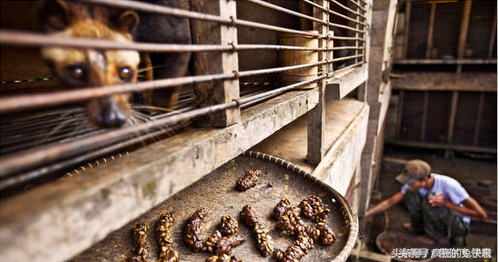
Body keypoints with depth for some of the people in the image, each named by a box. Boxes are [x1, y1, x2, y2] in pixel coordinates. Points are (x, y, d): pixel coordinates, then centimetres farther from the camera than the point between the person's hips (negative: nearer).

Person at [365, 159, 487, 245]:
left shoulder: (448, 185, -32)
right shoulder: (413, 184, -16)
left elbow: (481, 214, -27)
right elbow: (389, 203, -14)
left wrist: (446, 203, -34)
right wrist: (364, 215, -23)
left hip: (459, 224, -5)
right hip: (438, 219, 5)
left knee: (430, 199, -34)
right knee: (410, 193, -20)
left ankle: (439, 237, -9)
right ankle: (420, 227, 1)